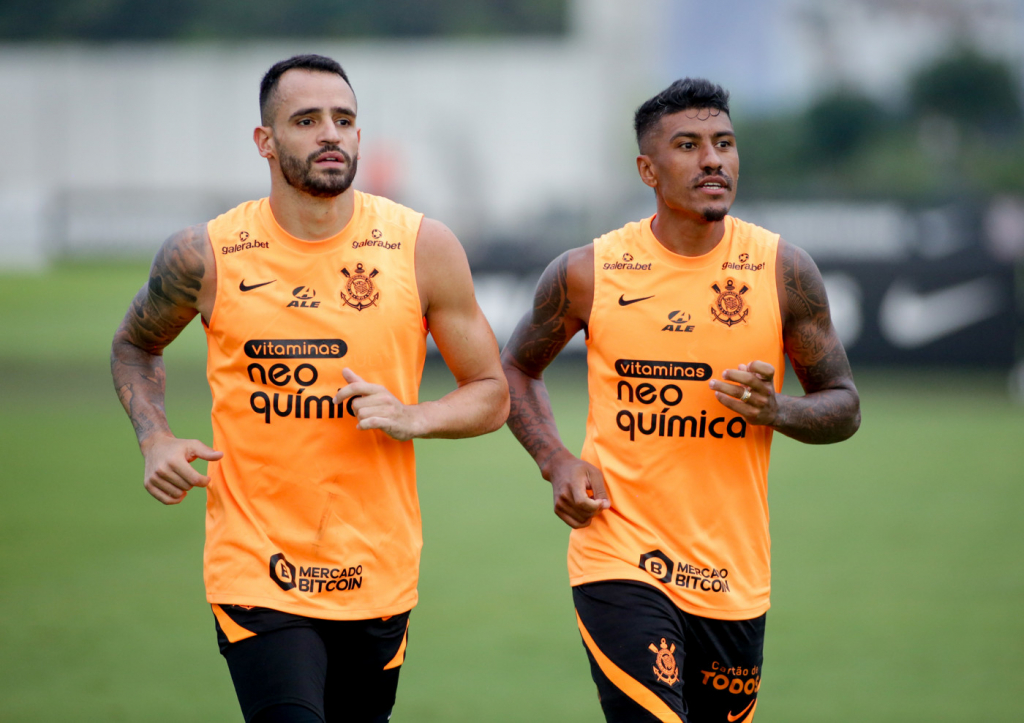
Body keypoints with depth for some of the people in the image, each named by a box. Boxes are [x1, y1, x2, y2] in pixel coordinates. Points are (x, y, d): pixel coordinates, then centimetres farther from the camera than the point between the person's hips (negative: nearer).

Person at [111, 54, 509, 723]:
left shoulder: (423, 249, -2)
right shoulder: (208, 256, -3)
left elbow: (492, 395, 6)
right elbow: (135, 346, 18)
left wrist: (411, 417, -14)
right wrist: (156, 439, -1)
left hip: (377, 572, 2)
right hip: (256, 568, -2)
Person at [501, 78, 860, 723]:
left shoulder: (783, 271, 0)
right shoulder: (588, 273, -2)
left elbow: (845, 407, 7)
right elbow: (518, 368, 15)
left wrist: (777, 411, -15)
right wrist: (556, 462, -2)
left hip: (732, 572, 3)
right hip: (619, 560, -3)